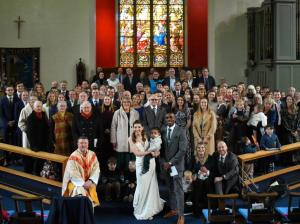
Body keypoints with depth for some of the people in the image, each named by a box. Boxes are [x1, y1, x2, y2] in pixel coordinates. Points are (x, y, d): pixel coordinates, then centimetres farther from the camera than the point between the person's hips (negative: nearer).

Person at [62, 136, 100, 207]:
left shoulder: (92, 155, 5)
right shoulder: (73, 157, -10)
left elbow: (96, 170, -1)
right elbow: (73, 174, -15)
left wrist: (90, 181, -15)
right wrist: (83, 184, -21)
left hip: (89, 183, 4)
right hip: (76, 183, -4)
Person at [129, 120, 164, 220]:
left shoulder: (146, 136, 5)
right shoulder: (131, 139, -5)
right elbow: (137, 153, -13)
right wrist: (150, 152, -18)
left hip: (151, 162, 4)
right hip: (141, 163, -4)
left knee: (151, 186, 8)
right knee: (142, 186, 2)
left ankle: (149, 210, 25)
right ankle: (140, 210, 21)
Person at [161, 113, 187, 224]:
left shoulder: (181, 131, -9)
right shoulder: (163, 130, 5)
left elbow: (182, 150, -14)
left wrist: (171, 163, -15)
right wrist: (163, 162, -4)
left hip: (176, 165, -5)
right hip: (166, 164, 5)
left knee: (178, 190, -3)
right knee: (170, 189, 13)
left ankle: (181, 215, 1)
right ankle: (173, 209, 26)